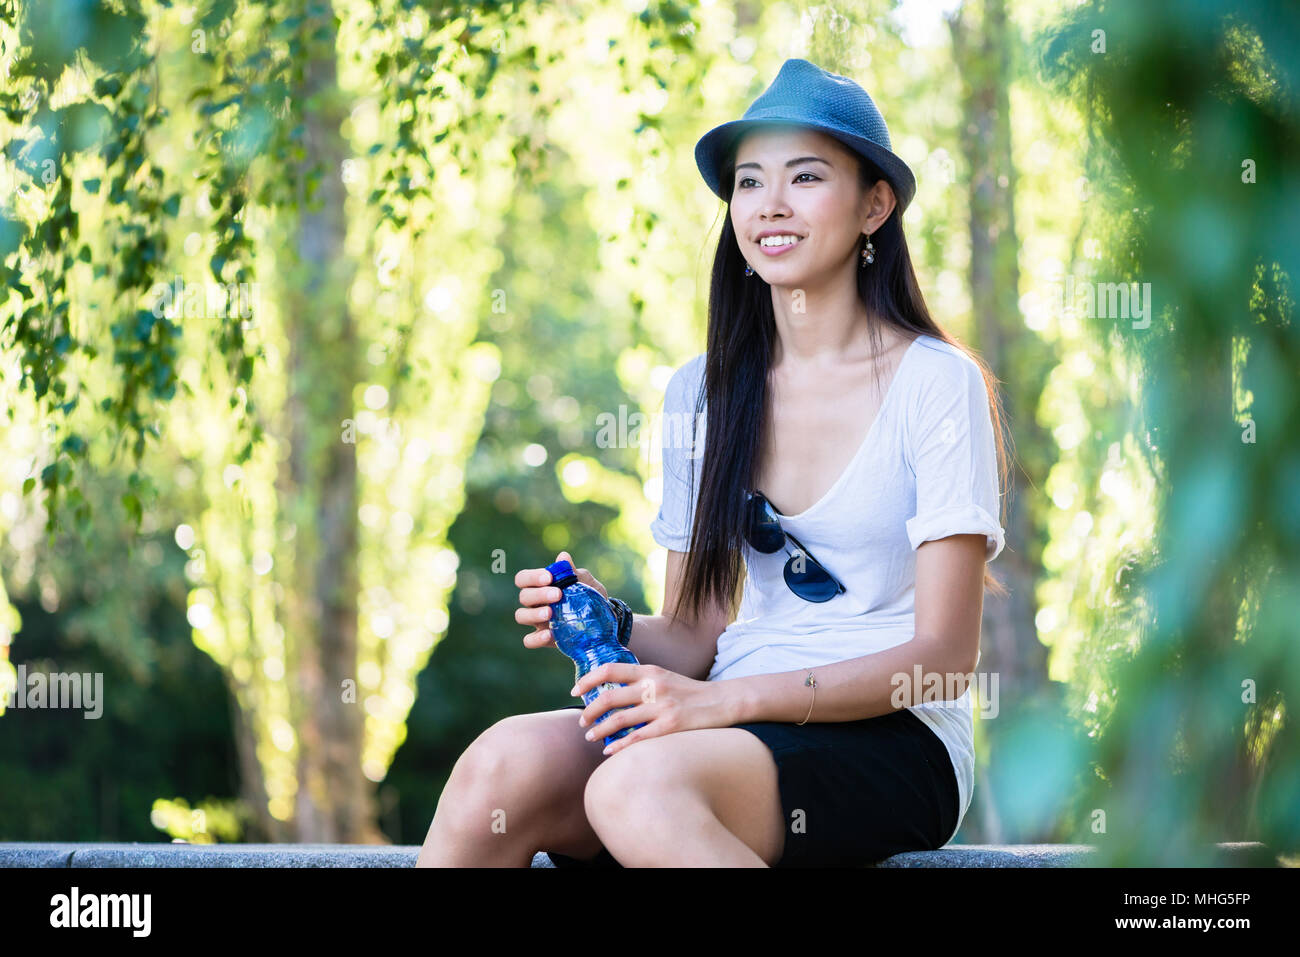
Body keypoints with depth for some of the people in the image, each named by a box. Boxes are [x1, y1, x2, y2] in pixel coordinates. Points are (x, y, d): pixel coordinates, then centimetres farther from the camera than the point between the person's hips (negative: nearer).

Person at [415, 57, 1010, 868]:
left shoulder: (936, 383, -4)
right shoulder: (702, 390, 12)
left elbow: (945, 655, -9)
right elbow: (695, 634, 14)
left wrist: (726, 699, -19)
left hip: (897, 741, -5)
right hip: (741, 727, 5)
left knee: (640, 787, -35)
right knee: (504, 762, -26)